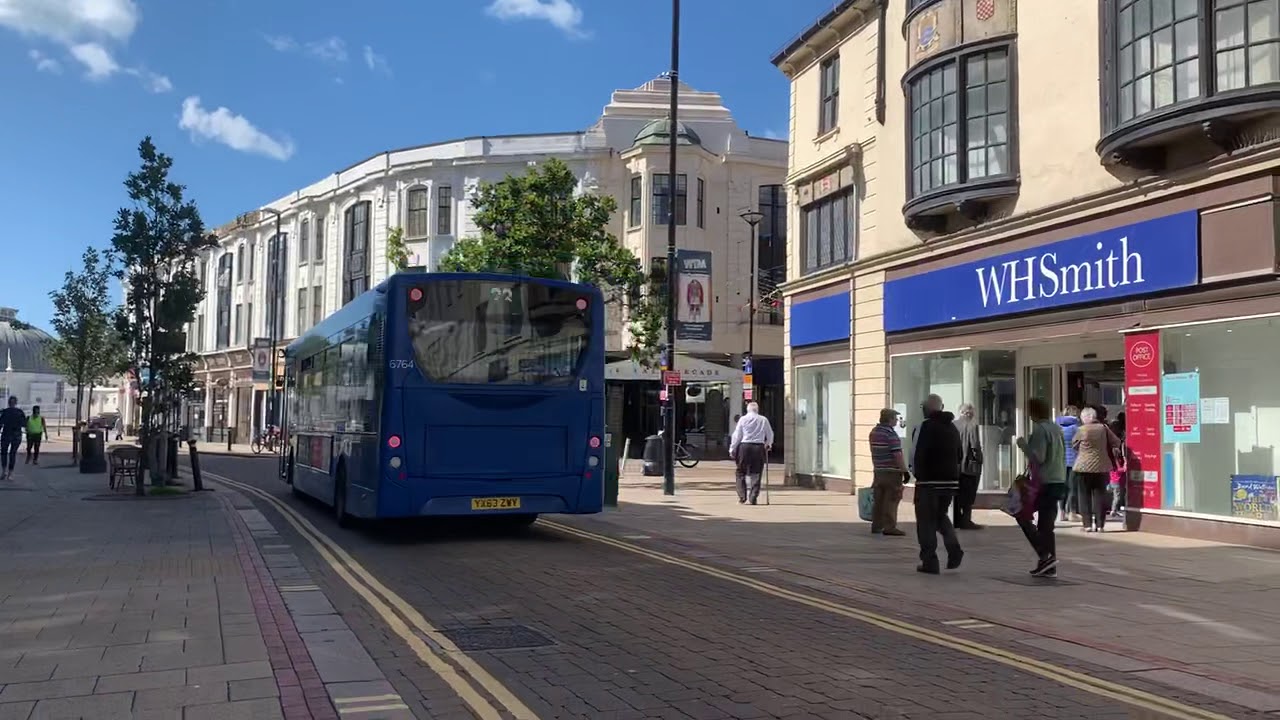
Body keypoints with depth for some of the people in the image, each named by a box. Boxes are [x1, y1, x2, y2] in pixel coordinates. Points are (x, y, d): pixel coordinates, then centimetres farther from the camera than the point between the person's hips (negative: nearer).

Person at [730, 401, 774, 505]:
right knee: (755, 474, 6)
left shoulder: (743, 419, 2)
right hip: (759, 447, 1)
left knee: (741, 472, 11)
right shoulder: (763, 420, 5)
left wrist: (732, 449, 9)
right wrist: (769, 444, 35)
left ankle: (742, 496, 6)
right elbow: (770, 434, 16)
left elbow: (736, 435, 2)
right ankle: (753, 498, 3)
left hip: (744, 447, -1)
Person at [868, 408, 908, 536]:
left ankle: (876, 526, 15)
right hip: (891, 472, -8)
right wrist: (905, 471, -17)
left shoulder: (874, 432, 11)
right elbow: (898, 455, -19)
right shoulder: (890, 433, -15)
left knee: (878, 500, 11)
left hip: (878, 471, 8)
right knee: (891, 501, -4)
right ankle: (889, 527, -3)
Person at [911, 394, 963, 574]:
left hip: (929, 481, -6)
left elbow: (917, 455, -16)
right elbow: (959, 456, 16)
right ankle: (954, 548, 2)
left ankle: (930, 562, 3)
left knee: (926, 521, 3)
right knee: (941, 515, 23)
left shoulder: (925, 427, -11)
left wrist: (918, 473, -3)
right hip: (951, 481, 7)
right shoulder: (952, 427, 13)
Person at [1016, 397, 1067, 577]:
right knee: (1046, 525, 10)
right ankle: (1050, 567, 8)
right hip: (1059, 481, 9)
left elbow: (1039, 457, -20)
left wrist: (1023, 445, -7)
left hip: (1045, 483, -9)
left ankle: (1045, 556, -6)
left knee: (1022, 515, 2)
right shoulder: (1056, 428, 14)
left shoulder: (1040, 429, -13)